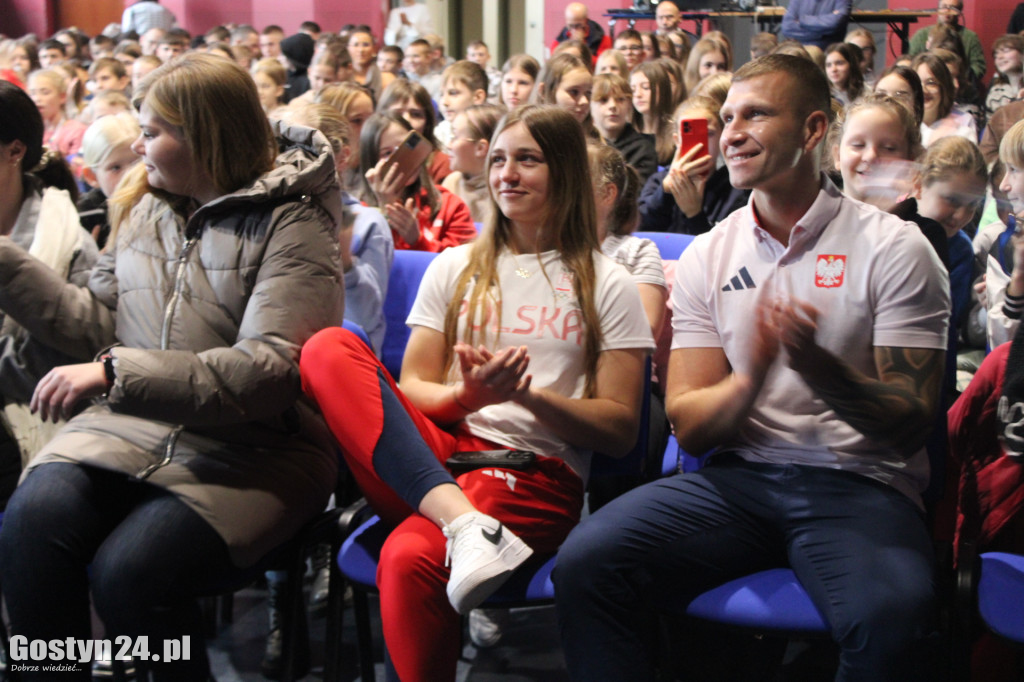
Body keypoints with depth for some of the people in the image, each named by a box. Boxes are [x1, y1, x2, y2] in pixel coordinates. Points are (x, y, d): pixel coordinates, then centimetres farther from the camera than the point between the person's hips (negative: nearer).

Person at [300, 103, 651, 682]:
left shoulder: (607, 286, 10)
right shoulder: (454, 268, 20)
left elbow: (621, 428, 5)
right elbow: (411, 387, 13)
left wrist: (528, 394, -12)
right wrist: (465, 396, -11)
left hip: (535, 475, -4)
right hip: (438, 455, 4)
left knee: (410, 558, -37)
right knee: (330, 348, -24)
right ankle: (460, 519, -37)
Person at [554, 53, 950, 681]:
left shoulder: (894, 249, -1)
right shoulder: (707, 257, 10)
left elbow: (910, 427, -5)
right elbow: (690, 429, 6)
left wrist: (818, 365, -23)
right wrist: (750, 381, -16)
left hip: (859, 482, -3)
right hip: (741, 474, 3)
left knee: (892, 617, -36)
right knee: (584, 564, -22)